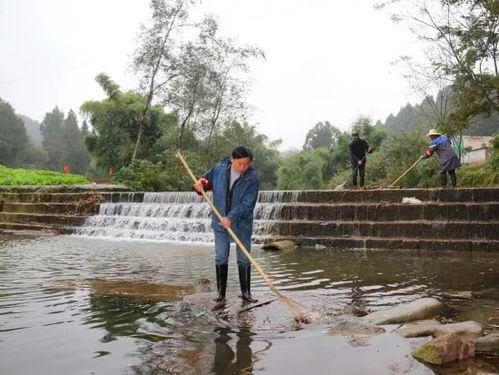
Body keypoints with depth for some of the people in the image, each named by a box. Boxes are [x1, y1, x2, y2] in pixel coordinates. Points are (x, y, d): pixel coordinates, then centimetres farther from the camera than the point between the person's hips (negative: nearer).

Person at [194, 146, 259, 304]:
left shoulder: (251, 179, -15)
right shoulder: (219, 169, -7)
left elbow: (247, 205, -22)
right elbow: (207, 179, 13)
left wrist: (231, 217, -34)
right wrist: (200, 184, -11)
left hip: (242, 224, -2)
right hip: (220, 222, 2)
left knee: (244, 260, 7)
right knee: (220, 258, 8)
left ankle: (246, 292, 19)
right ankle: (221, 292, 17)